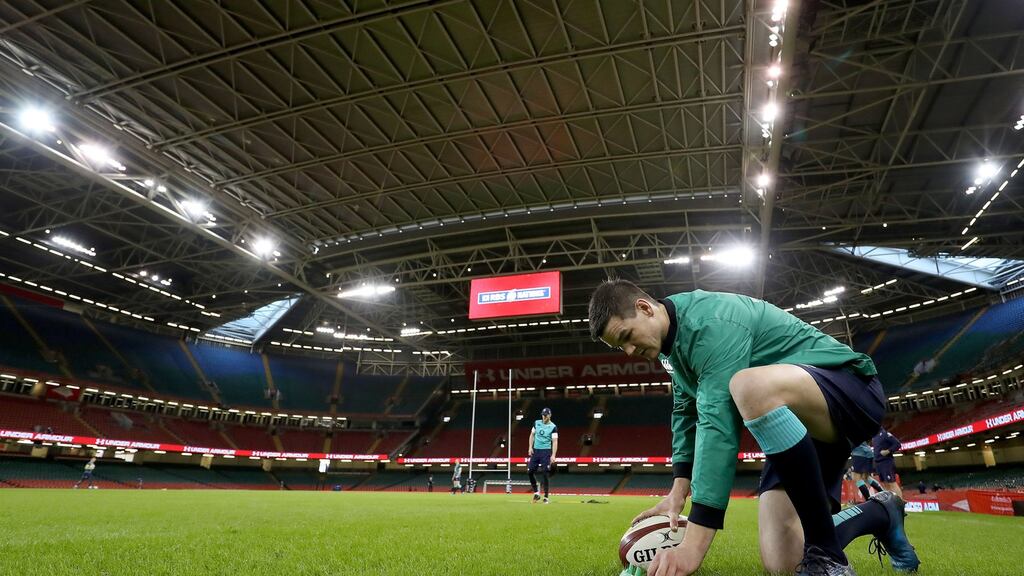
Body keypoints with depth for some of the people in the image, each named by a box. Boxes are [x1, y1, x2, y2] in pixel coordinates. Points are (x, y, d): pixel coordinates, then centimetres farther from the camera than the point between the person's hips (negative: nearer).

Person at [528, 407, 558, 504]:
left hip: (546, 451, -5)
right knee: (530, 471, 1)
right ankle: (536, 492, 17)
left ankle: (546, 497, 5)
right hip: (535, 450, 5)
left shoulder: (553, 427, -7)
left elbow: (555, 441, -13)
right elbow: (532, 435, 15)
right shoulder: (537, 423, 7)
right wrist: (530, 447, 3)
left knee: (545, 473, -5)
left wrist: (553, 455, -23)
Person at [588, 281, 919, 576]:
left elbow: (718, 424, -33)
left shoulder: (710, 322, -25)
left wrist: (693, 544, -36)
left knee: (751, 385, -41)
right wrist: (678, 490, 1)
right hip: (799, 420, 9)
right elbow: (686, 414, 14)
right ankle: (879, 515, 22)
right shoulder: (672, 342, 6)